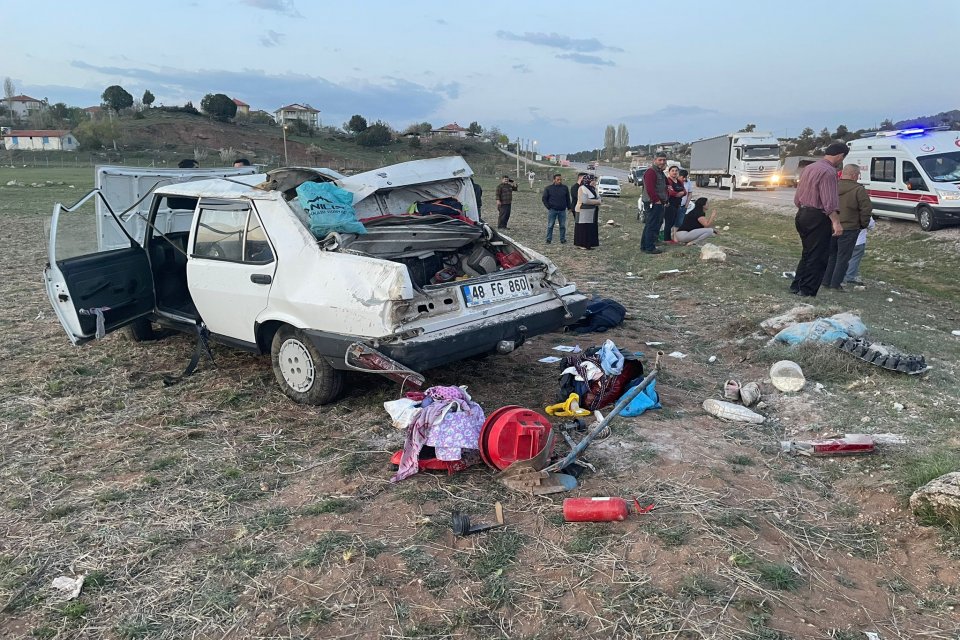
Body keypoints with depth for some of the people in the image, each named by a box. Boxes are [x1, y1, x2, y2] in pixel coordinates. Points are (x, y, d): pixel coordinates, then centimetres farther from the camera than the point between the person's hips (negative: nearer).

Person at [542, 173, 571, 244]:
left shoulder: (564, 187, 7)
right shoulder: (549, 188, 1)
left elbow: (568, 198, 15)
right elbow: (544, 198, 5)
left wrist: (569, 207, 9)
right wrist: (548, 207, -3)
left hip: (562, 210, 2)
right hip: (552, 210, -2)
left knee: (563, 226, 4)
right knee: (550, 226, 1)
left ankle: (563, 239, 12)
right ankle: (548, 239, 8)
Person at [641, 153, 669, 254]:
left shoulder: (661, 173, 20)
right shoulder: (651, 172, -15)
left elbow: (663, 188, 30)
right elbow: (650, 189, -24)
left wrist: (664, 200, 19)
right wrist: (656, 200, -22)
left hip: (659, 203, 11)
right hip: (653, 203, -11)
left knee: (649, 225, 14)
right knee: (652, 225, -9)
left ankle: (644, 246, 21)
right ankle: (650, 248, -6)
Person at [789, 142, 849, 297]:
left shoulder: (809, 168, 13)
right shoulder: (829, 171, -15)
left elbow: (797, 197, 19)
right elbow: (829, 201, -23)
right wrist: (836, 222, -25)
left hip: (802, 215, 9)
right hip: (818, 218, -9)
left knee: (807, 254, 18)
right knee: (818, 257, -2)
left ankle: (796, 286, 20)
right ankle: (807, 292, -1)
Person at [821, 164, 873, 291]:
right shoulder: (859, 190, -12)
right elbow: (866, 209, -11)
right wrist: (863, 225, 4)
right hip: (849, 229, -5)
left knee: (830, 255, 16)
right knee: (843, 257, 4)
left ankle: (826, 281, 19)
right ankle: (836, 283, 4)